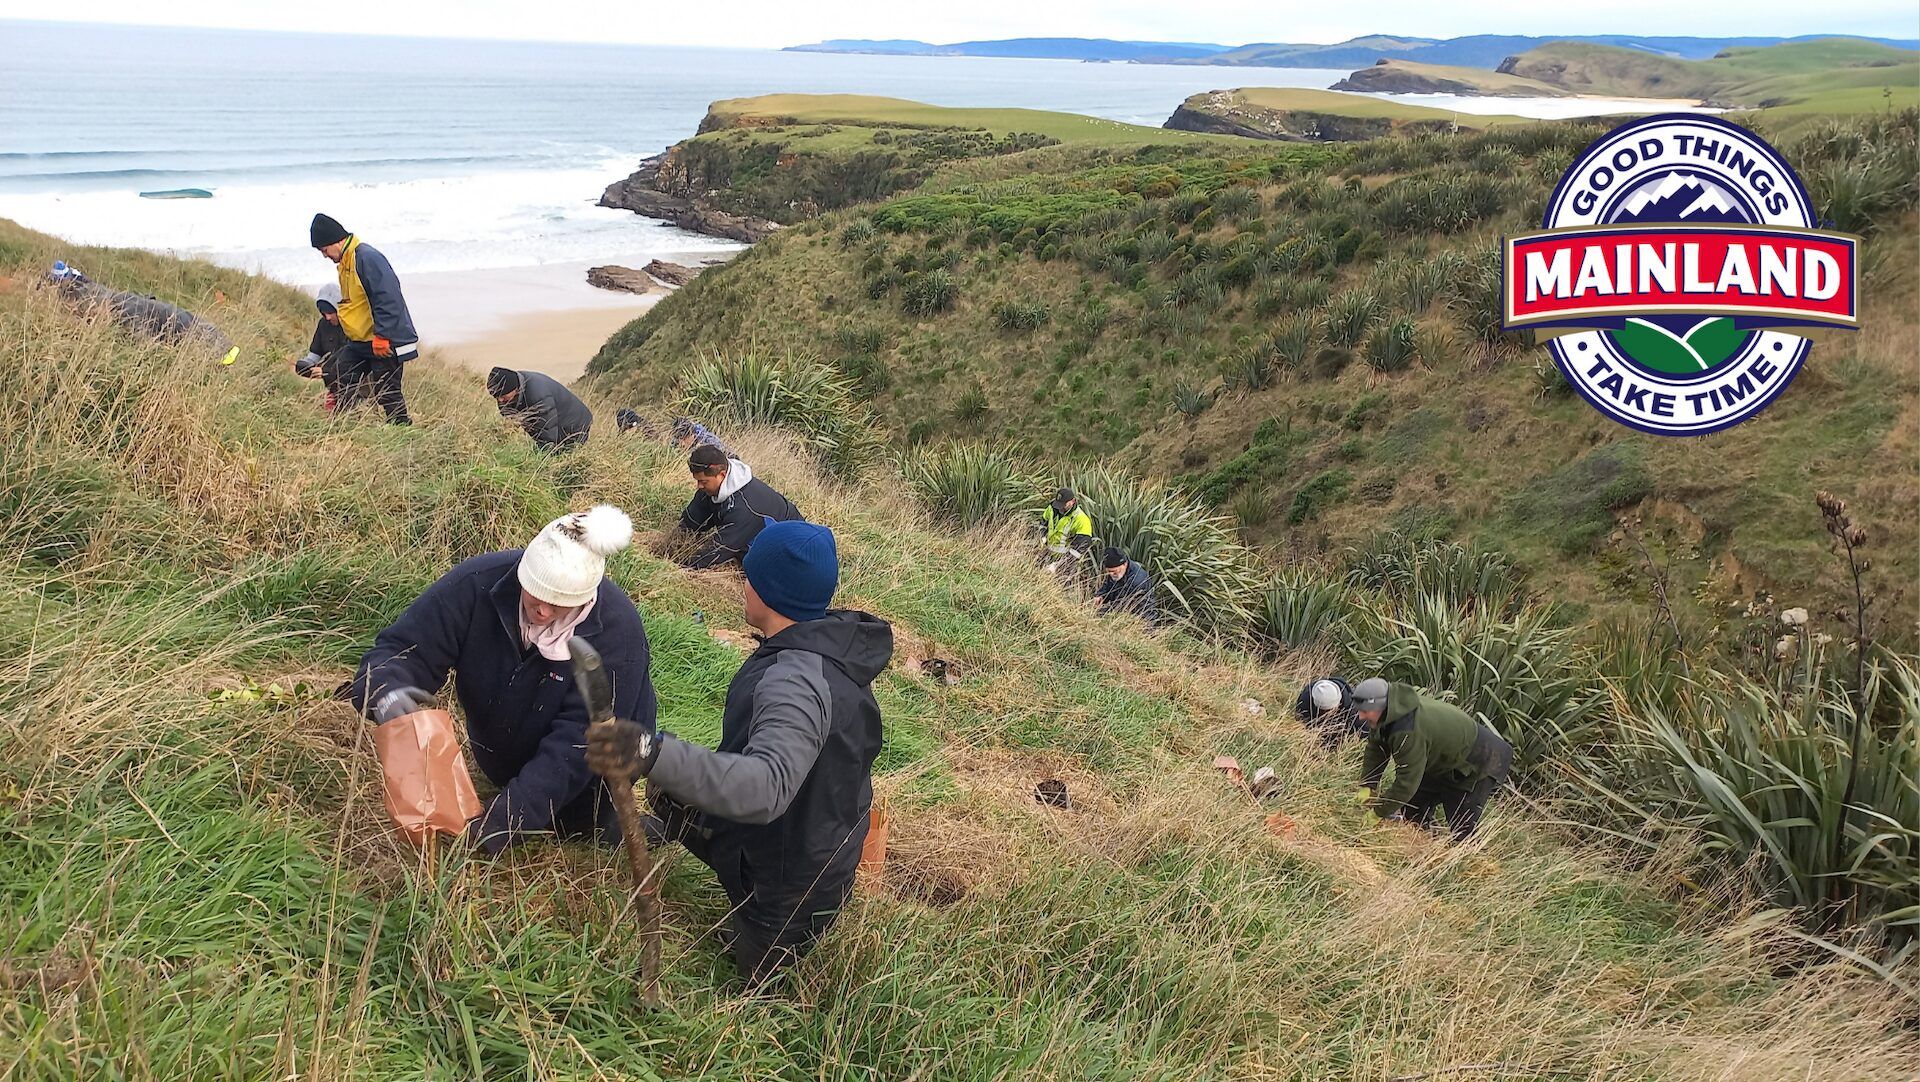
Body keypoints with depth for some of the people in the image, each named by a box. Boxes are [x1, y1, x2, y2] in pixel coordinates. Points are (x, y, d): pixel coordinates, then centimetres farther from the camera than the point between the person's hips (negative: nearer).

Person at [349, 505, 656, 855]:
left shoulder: (619, 631, -37)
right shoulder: (475, 584, -30)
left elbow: (580, 741, -37)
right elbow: (405, 648, -23)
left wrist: (506, 820, -45)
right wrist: (385, 689, -49)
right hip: (502, 758, 3)